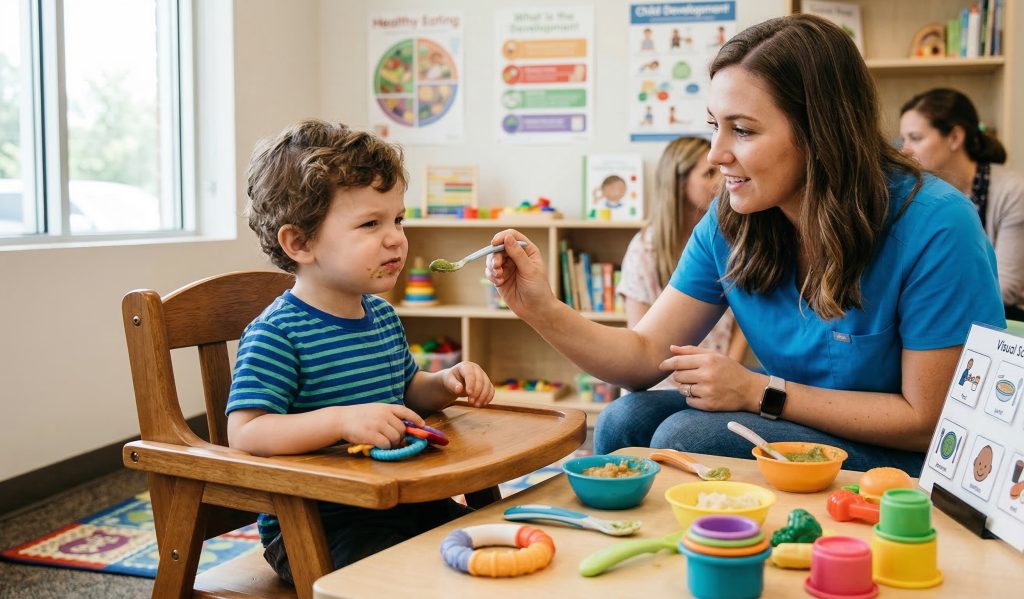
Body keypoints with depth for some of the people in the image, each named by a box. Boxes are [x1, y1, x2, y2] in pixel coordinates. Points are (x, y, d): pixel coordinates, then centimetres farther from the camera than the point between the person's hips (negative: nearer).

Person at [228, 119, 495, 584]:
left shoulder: (382, 315, 9)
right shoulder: (276, 335, -18)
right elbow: (245, 433, -27)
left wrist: (447, 383, 4)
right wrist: (342, 420, -37)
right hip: (308, 528, -8)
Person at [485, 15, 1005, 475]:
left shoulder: (932, 228, -23)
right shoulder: (728, 224, -5)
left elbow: (928, 420, -18)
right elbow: (647, 356, -3)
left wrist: (759, 391, -21)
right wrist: (542, 310, -20)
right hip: (799, 426, 5)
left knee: (687, 437, -23)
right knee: (626, 420, -14)